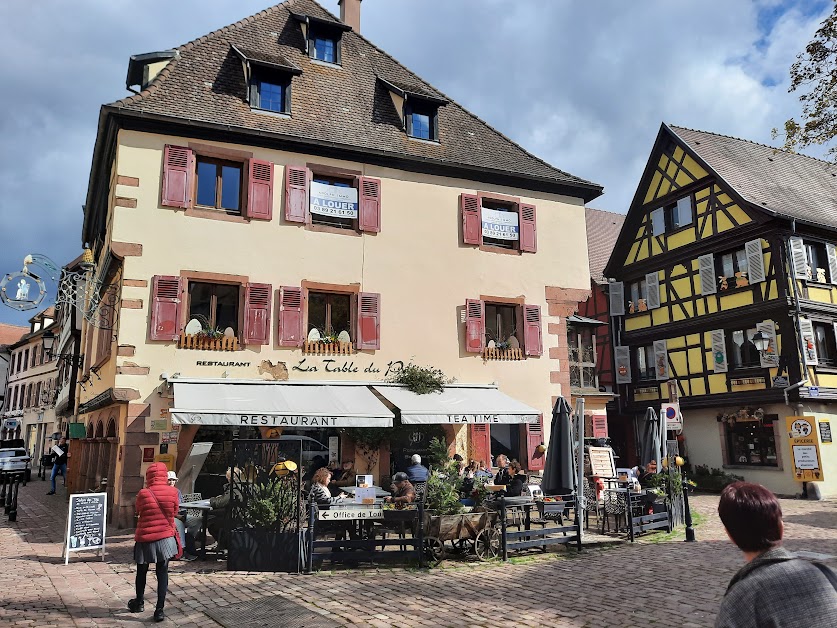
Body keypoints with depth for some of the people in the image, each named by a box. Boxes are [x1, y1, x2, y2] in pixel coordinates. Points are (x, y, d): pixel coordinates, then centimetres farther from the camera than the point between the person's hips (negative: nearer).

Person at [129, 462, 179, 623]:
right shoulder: (172, 492, -10)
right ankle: (159, 609, 6)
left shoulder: (143, 494, -13)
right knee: (162, 573, 8)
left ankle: (139, 603, 37)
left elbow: (138, 511, 5)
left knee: (141, 572, 20)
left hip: (145, 539, 0)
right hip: (165, 537, 0)